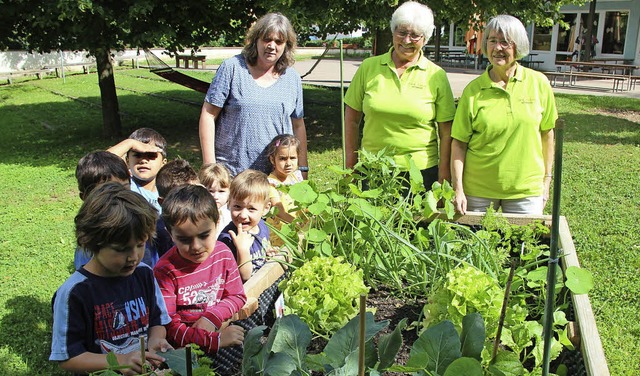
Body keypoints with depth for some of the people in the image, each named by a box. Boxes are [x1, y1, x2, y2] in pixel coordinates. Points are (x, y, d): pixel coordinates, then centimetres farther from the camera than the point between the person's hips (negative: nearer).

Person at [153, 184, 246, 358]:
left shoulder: (223, 254, -2)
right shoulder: (165, 270, -16)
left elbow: (237, 296, 6)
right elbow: (168, 326, -18)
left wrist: (211, 317, -13)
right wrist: (215, 340, -28)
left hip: (219, 329, 6)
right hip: (186, 344, -6)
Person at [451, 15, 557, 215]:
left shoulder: (538, 83, -1)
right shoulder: (473, 90, -6)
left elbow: (547, 133, 7)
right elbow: (459, 143, -5)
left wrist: (546, 179, 9)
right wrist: (458, 189, -11)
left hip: (526, 190, 1)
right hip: (478, 189, -1)